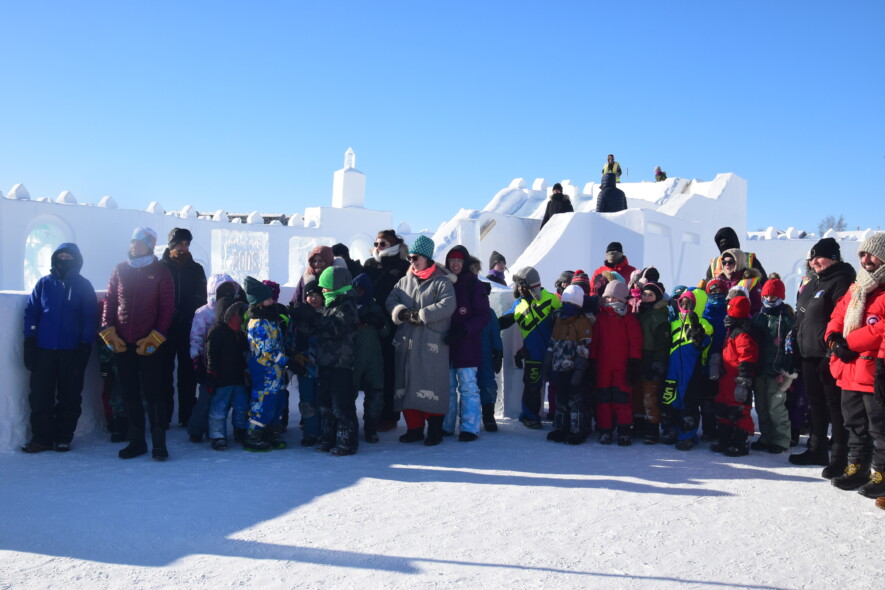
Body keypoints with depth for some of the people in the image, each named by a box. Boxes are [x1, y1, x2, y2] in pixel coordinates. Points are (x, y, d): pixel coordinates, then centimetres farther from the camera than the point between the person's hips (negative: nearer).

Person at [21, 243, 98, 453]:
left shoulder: (84, 286, 3)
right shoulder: (44, 283, 7)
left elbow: (90, 318, 0)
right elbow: (31, 312, 6)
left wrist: (85, 345, -6)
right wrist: (29, 341, -2)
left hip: (72, 351, -1)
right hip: (43, 349, 1)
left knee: (70, 396, 4)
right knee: (40, 396, 2)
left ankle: (64, 437, 14)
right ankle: (41, 437, 10)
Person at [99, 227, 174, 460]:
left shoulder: (161, 272, 0)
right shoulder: (120, 270, 10)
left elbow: (167, 308, -4)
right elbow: (110, 302, 10)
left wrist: (155, 337, -11)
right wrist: (109, 332, -1)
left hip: (148, 344, -4)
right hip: (122, 343, 4)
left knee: (153, 393, -3)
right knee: (131, 394, 10)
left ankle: (159, 444, 2)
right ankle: (136, 441, 18)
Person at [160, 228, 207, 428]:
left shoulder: (196, 269, 10)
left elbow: (201, 299, 9)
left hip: (189, 329, 2)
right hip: (165, 328, -1)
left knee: (188, 373, 5)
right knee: (165, 372, 1)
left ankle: (187, 416, 11)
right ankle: (163, 416, 7)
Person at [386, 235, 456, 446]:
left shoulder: (442, 282, -1)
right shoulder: (404, 282, 17)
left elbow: (447, 306, -16)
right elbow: (390, 301, 8)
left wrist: (421, 315, -17)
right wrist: (402, 312, -12)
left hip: (432, 344, -6)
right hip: (406, 343, 6)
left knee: (432, 384, -5)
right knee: (407, 383, 8)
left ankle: (435, 429, 6)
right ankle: (414, 428, 18)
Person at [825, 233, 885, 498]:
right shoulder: (855, 289, 17)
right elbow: (838, 316, 17)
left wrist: (849, 343, -17)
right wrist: (834, 337, -4)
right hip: (851, 370, 8)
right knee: (855, 423, 18)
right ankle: (858, 467, 30)